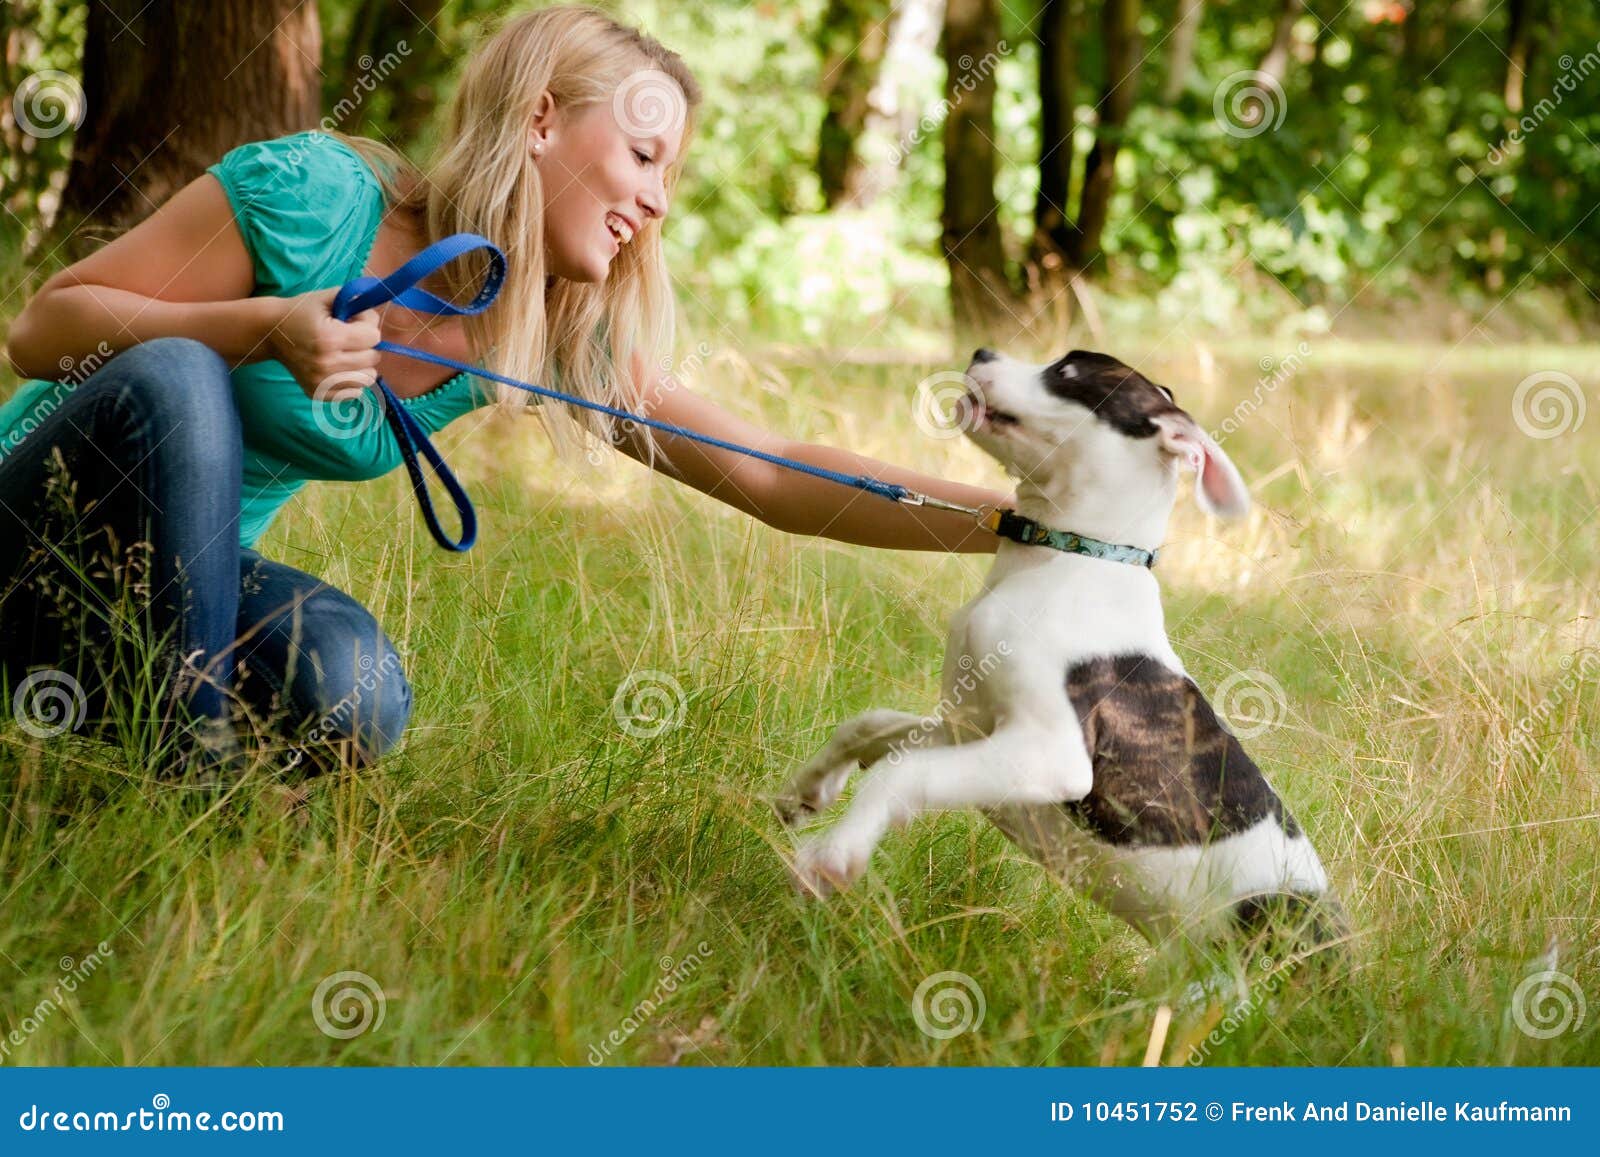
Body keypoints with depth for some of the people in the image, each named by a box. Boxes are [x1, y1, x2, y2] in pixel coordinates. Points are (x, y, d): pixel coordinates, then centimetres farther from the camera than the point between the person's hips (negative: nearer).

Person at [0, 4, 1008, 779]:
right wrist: (264, 331, -32)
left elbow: (771, 478, -6)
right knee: (176, 377, -34)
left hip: (185, 570, 4)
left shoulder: (560, 339, -4)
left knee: (358, 700, -27)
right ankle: (192, 753, -24)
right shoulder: (312, 195, -22)